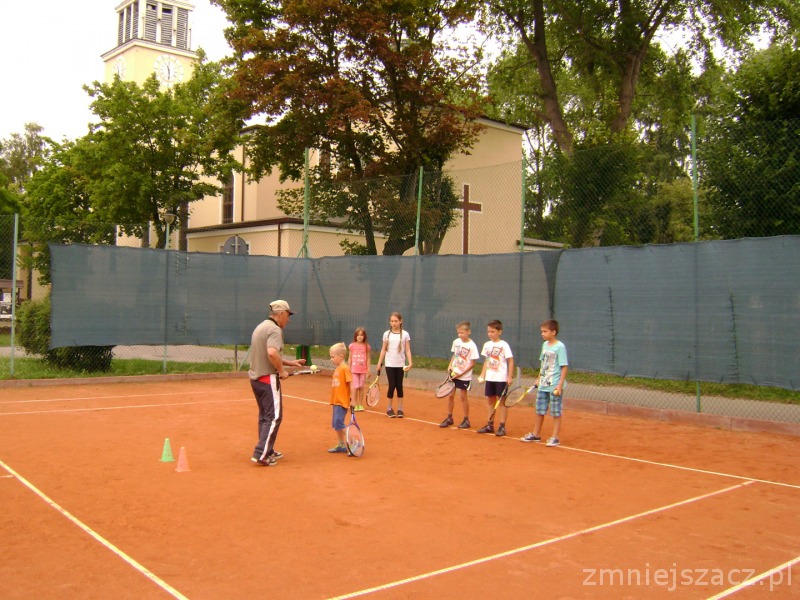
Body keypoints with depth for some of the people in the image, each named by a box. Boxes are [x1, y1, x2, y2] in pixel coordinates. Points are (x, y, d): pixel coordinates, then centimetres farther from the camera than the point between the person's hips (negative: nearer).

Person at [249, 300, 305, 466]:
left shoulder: (261, 327, 16)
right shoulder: (274, 329, -15)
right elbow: (272, 353, -32)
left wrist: (291, 363, 19)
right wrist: (282, 371, -18)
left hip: (256, 377, 10)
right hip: (268, 378, -10)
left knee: (264, 416, 17)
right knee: (274, 417, -4)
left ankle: (268, 451, 26)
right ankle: (261, 454, -6)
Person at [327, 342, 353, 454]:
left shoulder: (345, 368, -13)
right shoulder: (337, 369, 12)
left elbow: (351, 384, -16)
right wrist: (333, 400, 13)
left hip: (342, 402, -9)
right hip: (336, 401, 9)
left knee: (338, 424, -12)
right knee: (336, 425, 12)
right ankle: (341, 445, 22)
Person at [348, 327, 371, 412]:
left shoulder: (366, 346, 1)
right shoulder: (352, 345, 1)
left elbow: (368, 358, 4)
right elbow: (350, 358, 6)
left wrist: (368, 369, 0)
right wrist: (349, 368, 4)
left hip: (363, 370, 1)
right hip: (354, 369, -1)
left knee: (361, 387, 6)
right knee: (356, 386, -4)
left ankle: (360, 404, 16)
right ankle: (354, 404, 7)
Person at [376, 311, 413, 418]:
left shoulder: (405, 334, 0)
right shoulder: (386, 334, 3)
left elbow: (408, 350, 0)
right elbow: (383, 349, 8)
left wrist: (410, 363, -11)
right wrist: (379, 363, 5)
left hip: (400, 365, 0)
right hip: (389, 364, 0)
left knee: (399, 386, 4)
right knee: (392, 385, -3)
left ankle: (400, 409, 12)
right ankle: (389, 408, 10)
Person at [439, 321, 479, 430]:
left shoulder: (472, 346, -14)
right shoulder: (456, 342, 2)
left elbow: (472, 363, -12)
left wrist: (461, 373, -16)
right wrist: (450, 365, 0)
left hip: (464, 376, -5)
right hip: (453, 374, 5)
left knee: (463, 396, 2)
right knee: (450, 395, 7)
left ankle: (466, 420, 14)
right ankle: (449, 418, 19)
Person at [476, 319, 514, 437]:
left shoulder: (504, 345, -9)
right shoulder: (487, 345, 7)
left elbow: (510, 361, -8)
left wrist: (510, 377, -13)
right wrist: (482, 375, 11)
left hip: (501, 378, -6)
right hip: (489, 378, 6)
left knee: (501, 401, 1)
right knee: (490, 401, 12)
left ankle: (502, 426, 8)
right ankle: (490, 425, 22)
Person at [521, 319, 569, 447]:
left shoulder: (560, 347, -13)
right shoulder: (545, 345, 8)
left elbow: (564, 367, -14)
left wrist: (560, 385, -18)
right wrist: (538, 378, 18)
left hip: (555, 386, -7)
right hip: (543, 385, 7)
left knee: (556, 412, 3)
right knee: (539, 410, 15)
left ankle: (555, 437, 12)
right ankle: (536, 434, 27)